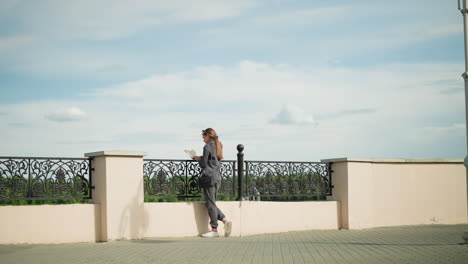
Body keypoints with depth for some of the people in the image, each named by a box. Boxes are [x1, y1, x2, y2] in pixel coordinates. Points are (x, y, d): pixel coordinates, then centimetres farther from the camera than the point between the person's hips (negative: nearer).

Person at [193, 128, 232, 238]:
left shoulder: (207, 146, -10)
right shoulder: (219, 145, 14)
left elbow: (204, 164, -12)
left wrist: (198, 159, 8)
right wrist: (201, 158, 17)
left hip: (209, 178, -8)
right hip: (218, 177, 8)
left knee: (210, 203, -2)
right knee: (211, 203, 15)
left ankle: (214, 230, 0)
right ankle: (225, 220, 0)